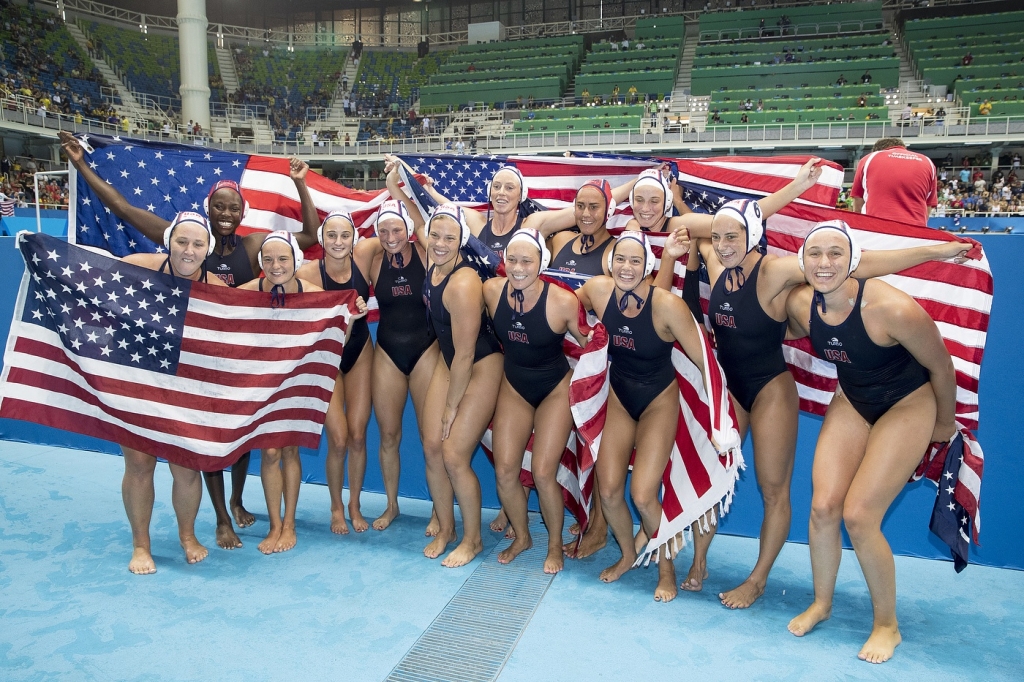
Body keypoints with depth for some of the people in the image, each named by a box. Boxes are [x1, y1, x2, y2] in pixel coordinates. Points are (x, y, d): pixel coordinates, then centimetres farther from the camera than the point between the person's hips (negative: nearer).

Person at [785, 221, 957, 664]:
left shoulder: (893, 309, -32)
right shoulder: (800, 303, -16)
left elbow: (941, 366, -14)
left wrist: (945, 423, 0)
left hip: (907, 406, -5)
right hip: (851, 403, 5)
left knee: (859, 516, -12)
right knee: (823, 507, -4)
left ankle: (887, 625, 13)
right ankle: (821, 603, 22)